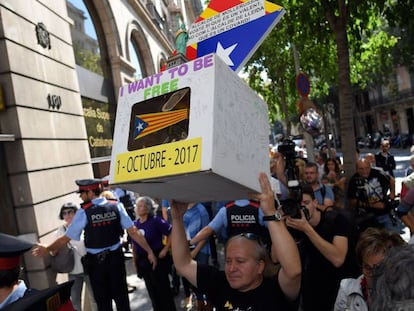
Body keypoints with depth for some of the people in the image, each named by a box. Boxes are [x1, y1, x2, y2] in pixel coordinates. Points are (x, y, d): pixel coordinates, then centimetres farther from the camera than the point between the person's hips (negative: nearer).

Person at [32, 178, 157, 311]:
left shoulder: (83, 212, -12)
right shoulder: (116, 206, -6)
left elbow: (66, 238, -5)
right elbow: (133, 231, -10)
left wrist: (47, 249, 12)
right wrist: (149, 251, -4)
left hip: (95, 261, -1)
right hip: (116, 257, 2)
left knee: (103, 299, 17)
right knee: (121, 295, 16)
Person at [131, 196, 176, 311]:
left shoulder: (155, 220, -15)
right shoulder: (135, 224, 3)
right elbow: (134, 244, 13)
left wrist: (165, 250, -16)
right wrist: (135, 260, 11)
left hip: (157, 259, -6)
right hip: (142, 261, 6)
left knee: (163, 288, 6)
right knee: (151, 289, 18)